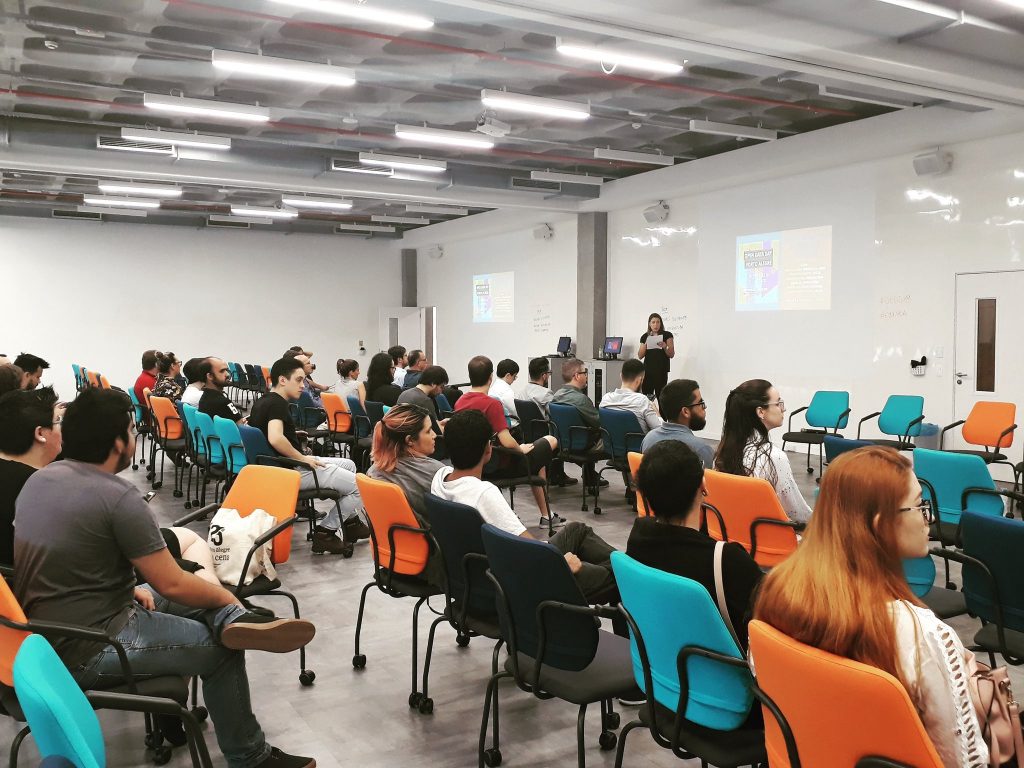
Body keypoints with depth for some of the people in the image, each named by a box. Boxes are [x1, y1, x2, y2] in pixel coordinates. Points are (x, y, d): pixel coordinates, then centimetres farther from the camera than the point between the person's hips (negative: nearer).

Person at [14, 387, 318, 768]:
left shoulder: (40, 479, 3)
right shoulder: (118, 496, -23)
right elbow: (172, 584, -19)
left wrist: (128, 588, 12)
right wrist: (225, 596, -1)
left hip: (44, 632, 9)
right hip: (85, 650, -9)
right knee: (221, 649, 3)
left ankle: (233, 620, -9)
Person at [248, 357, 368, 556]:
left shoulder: (262, 402, 11)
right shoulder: (277, 403, -18)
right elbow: (275, 439, -35)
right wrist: (304, 458, -22)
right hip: (291, 472, -11)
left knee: (348, 464, 24)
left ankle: (351, 523, 27)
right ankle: (325, 532, 0)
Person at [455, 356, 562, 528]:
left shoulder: (460, 402, -2)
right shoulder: (492, 404, -24)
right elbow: (507, 442, -29)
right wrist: (521, 448, -7)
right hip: (499, 467, -8)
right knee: (550, 441, 11)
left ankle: (546, 515, 33)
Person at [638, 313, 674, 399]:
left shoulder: (667, 335, 1)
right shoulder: (645, 337, 11)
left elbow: (671, 355, -2)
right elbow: (640, 356, 7)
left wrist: (664, 347, -21)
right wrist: (645, 344, -7)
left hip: (661, 371, -3)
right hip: (647, 370, 3)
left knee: (659, 395, -10)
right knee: (646, 395, -3)